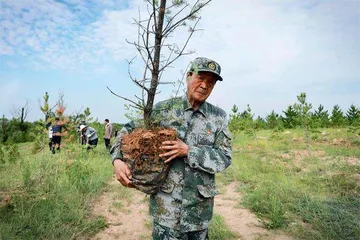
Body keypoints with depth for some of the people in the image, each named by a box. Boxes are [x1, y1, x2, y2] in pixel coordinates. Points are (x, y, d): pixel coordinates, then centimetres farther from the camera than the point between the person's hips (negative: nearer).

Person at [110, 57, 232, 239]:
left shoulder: (218, 116, -2)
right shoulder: (164, 109, -4)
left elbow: (225, 157, -7)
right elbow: (129, 130, 3)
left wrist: (188, 151, -19)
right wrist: (117, 160, -13)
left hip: (201, 202, 2)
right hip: (166, 200, -1)